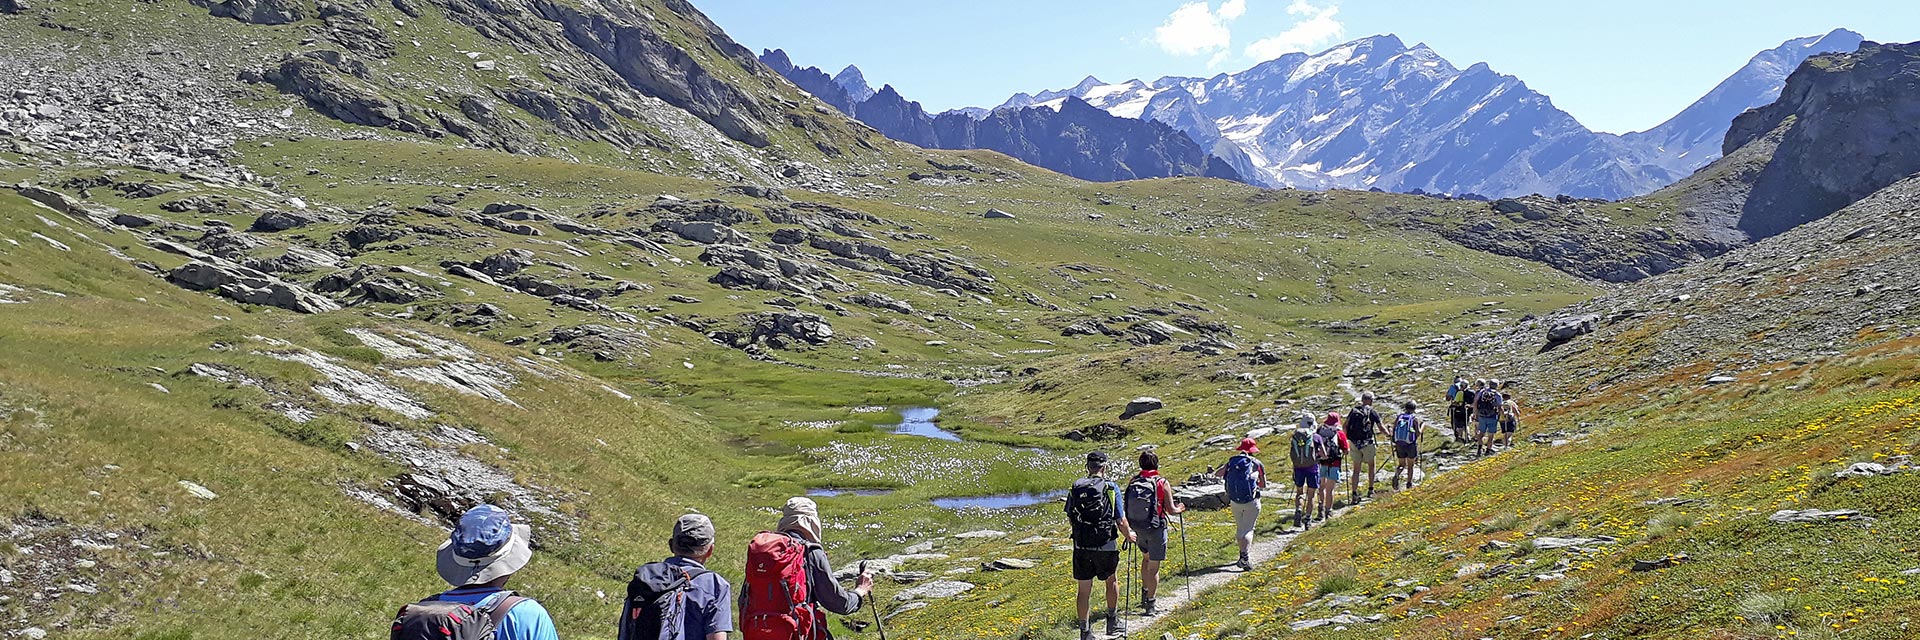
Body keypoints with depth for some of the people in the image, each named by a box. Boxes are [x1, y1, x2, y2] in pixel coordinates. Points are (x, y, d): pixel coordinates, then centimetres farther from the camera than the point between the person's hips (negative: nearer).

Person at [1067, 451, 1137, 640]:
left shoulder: (1075, 488, 0)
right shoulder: (1111, 488, -8)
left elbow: (1070, 519, 10)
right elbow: (1121, 521, -7)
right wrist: (1129, 535, 13)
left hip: (1081, 546, 2)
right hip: (1106, 545, -2)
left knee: (1084, 589, 8)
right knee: (1112, 581, 22)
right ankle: (1112, 622, 31)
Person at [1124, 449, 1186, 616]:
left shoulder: (1133, 482, -3)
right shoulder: (1162, 483, -13)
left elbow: (1126, 507, 1)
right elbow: (1170, 510, -12)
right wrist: (1179, 509, 10)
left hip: (1138, 528, 4)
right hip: (1156, 528, -4)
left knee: (1146, 557, 28)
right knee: (1154, 566, 5)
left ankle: (1144, 593, 30)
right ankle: (1150, 605, 8)